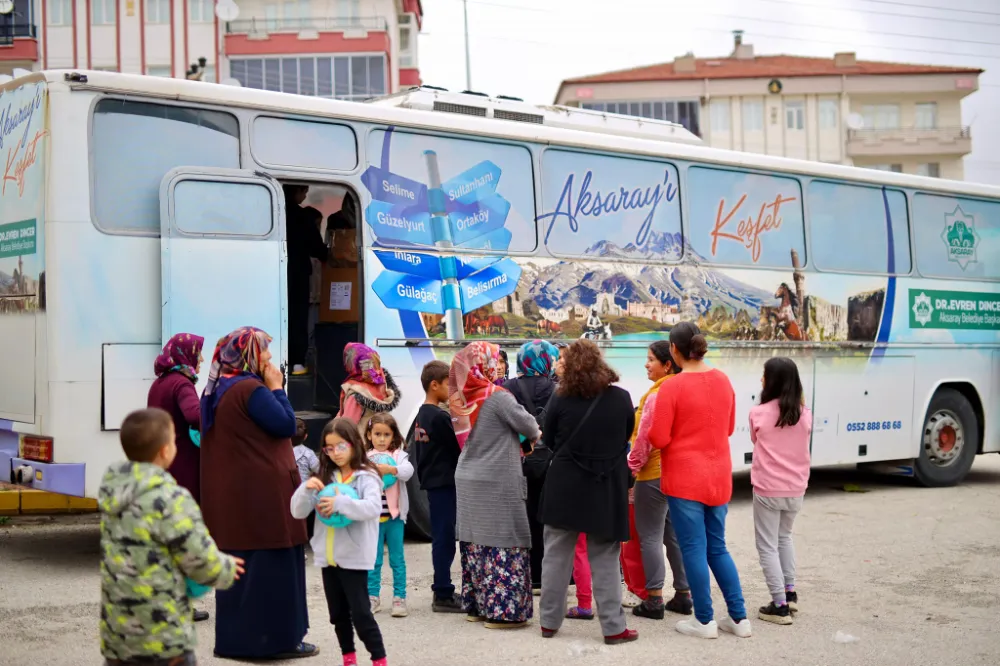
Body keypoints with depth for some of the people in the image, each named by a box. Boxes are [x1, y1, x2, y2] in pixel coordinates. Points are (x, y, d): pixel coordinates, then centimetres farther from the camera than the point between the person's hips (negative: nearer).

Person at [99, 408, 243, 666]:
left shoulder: (111, 488, 3)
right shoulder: (171, 500, -20)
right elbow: (201, 562, -14)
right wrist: (227, 570, 8)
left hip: (116, 631, 7)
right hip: (161, 635, -7)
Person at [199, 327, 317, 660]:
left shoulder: (217, 390, 12)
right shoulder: (251, 389, -17)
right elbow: (286, 425, -16)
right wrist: (276, 387, -7)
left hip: (230, 495, 9)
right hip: (263, 494, -9)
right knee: (272, 566, -1)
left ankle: (234, 638, 20)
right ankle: (275, 638, 4)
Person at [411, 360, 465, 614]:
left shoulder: (421, 415, 12)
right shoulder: (440, 417, -16)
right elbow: (458, 447, -11)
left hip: (432, 482, 9)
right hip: (444, 482, -9)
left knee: (441, 538, 14)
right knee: (444, 539, -6)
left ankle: (443, 591, 20)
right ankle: (443, 595, -3)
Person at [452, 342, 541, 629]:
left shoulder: (465, 398, 6)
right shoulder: (497, 396, -14)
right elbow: (525, 423, -12)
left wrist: (514, 443, 15)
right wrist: (534, 434, 10)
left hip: (468, 480, 7)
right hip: (497, 483, -7)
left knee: (476, 541, 12)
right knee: (503, 542, -3)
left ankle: (476, 604, 18)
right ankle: (501, 610, -2)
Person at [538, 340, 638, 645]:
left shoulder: (560, 400, -9)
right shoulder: (621, 398, -6)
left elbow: (548, 441, 3)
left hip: (565, 487, 0)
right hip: (607, 488, 0)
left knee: (556, 556, 11)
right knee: (605, 561, 7)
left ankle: (549, 621, 17)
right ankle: (613, 627, 7)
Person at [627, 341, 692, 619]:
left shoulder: (656, 395, -17)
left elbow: (644, 439, -16)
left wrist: (630, 469, -5)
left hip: (654, 474, -8)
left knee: (650, 536, -1)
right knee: (675, 534, 15)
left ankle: (654, 599, 1)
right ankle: (683, 594, 19)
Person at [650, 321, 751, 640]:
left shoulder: (672, 387, -15)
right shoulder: (723, 380, 3)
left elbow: (659, 439, -14)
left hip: (684, 479, -6)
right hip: (719, 478, 6)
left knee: (694, 549, 3)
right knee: (717, 547, 15)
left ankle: (704, 621, 9)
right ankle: (739, 618, 16)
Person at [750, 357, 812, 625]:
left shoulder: (759, 413, -12)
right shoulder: (805, 414, -2)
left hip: (767, 490, -5)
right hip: (796, 489, 5)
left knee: (768, 546, 4)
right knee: (784, 538, 26)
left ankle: (780, 606, 0)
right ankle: (790, 593, 27)